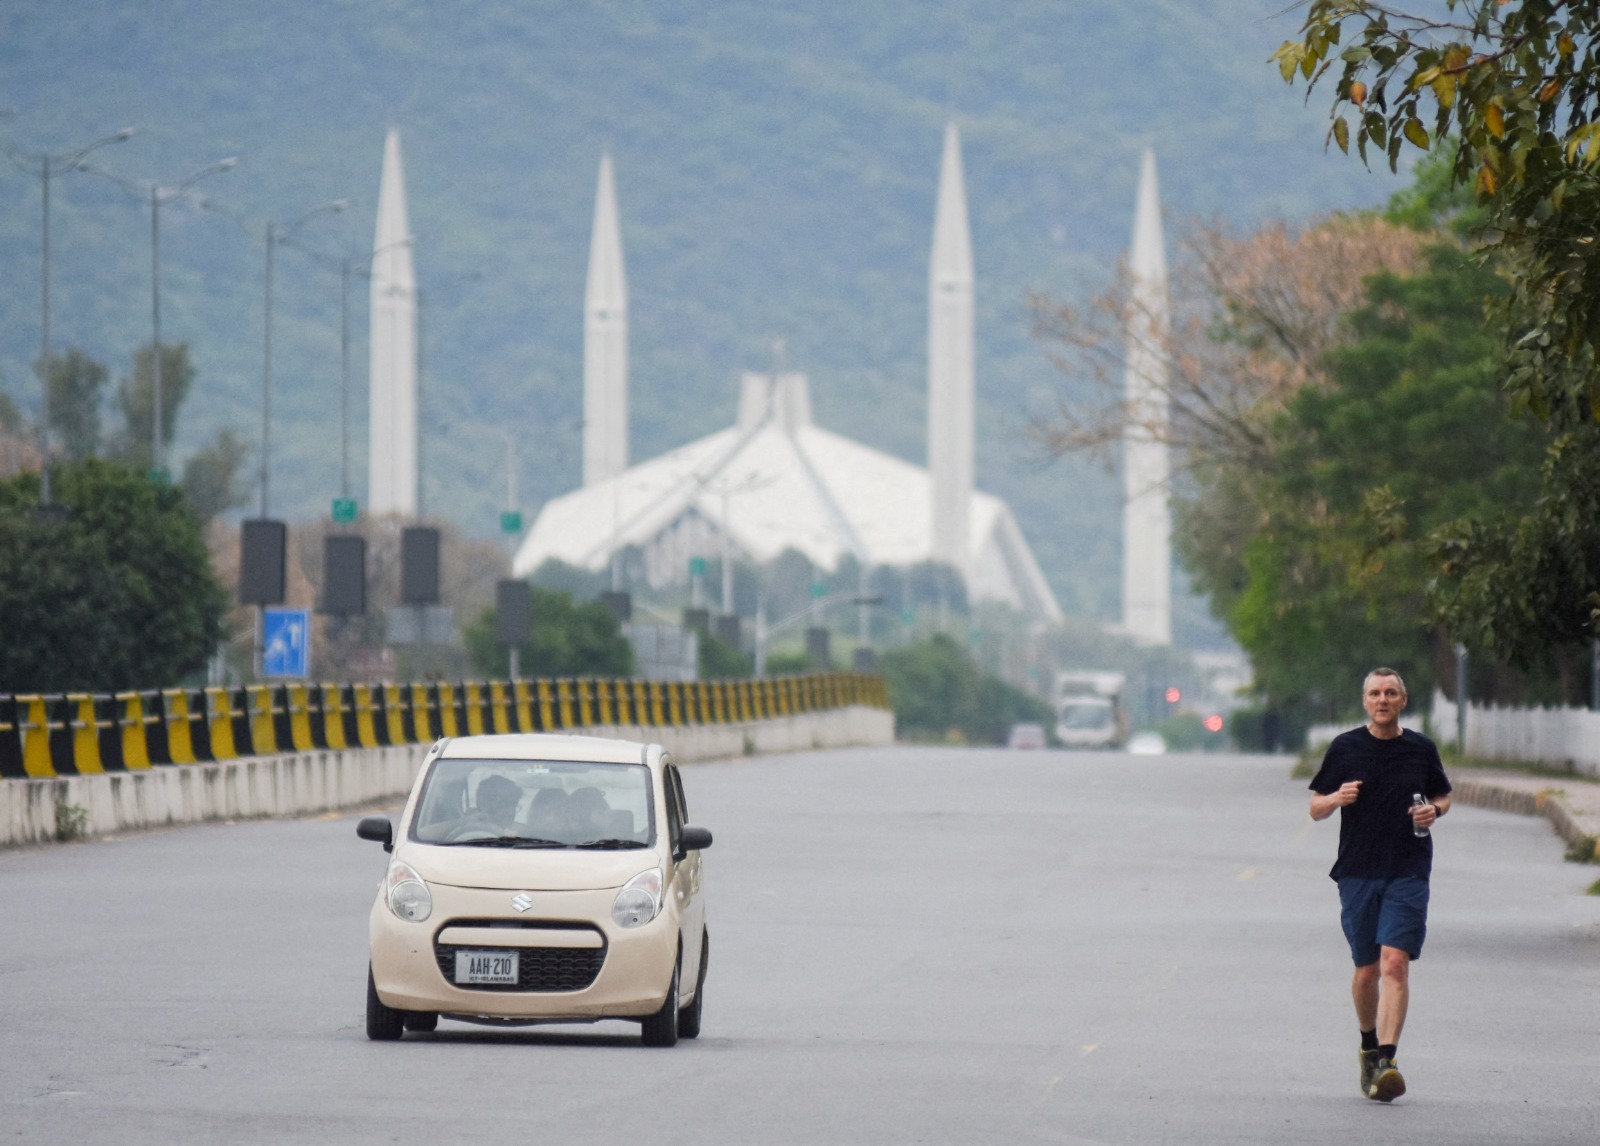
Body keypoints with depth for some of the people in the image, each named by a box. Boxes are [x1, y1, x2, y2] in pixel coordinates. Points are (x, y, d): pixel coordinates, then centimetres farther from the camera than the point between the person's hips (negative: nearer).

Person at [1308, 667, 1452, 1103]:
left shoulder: (1421, 749, 6)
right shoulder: (1345, 748, 4)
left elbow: (1443, 796, 21)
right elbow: (1316, 809, 9)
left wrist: (1434, 811, -2)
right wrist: (1337, 798, -13)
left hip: (1408, 872, -1)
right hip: (1357, 871, 1)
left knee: (1394, 961, -15)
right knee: (1366, 969, 7)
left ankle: (1386, 1062, -21)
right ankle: (1369, 1046, 32)